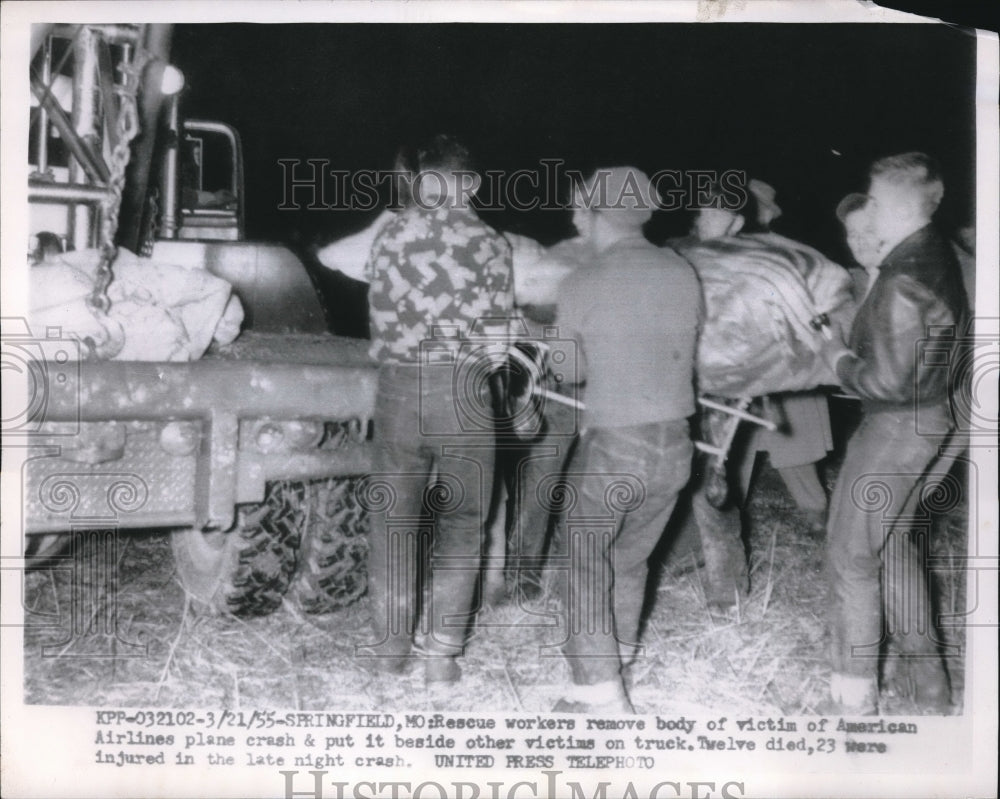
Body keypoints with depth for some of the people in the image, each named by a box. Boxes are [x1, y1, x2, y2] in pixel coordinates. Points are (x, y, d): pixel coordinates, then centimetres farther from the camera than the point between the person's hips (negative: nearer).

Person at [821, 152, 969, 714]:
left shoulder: (902, 282, -25)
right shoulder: (939, 256, 5)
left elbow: (888, 383, -26)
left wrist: (841, 361, -8)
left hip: (897, 426, -10)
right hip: (930, 419, 10)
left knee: (852, 553, 1)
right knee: (894, 546, 21)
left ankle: (856, 696, 10)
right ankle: (929, 684, 31)